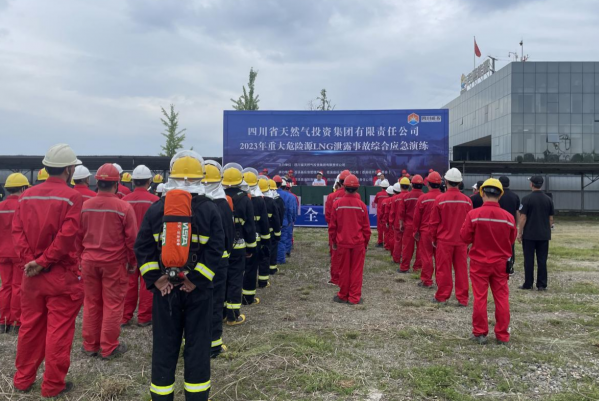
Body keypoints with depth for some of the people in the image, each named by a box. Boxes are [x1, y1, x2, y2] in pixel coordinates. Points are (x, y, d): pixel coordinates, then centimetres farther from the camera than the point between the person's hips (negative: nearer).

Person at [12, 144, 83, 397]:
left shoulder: (27, 196, 5)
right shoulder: (71, 197, -13)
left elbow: (17, 231, 0)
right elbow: (66, 236, -20)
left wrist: (29, 260, -6)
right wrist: (44, 262, -12)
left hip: (31, 274, 6)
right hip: (61, 274, -6)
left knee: (30, 326, 18)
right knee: (59, 330, 5)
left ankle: (23, 379, 30)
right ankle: (53, 385, 14)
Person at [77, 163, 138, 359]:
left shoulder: (85, 206, 0)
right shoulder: (124, 207, -12)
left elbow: (78, 236, 8)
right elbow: (132, 239, -9)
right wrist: (132, 262, 3)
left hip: (89, 261, 4)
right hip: (114, 262, -4)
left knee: (91, 303, 14)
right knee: (113, 304, 5)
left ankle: (90, 345, 23)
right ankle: (109, 347, 11)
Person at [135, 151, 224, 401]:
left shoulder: (155, 209, 0)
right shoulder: (209, 209, -6)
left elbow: (142, 248, -4)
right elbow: (215, 249, -14)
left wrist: (155, 278, -4)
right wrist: (197, 279, -10)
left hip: (165, 288, 2)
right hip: (198, 289, -1)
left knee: (164, 345, 13)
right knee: (197, 344, 10)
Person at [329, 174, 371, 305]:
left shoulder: (337, 204, -7)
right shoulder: (361, 205, -6)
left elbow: (332, 226, -2)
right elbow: (366, 227, 0)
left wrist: (334, 241, 11)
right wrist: (366, 243, 12)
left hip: (342, 243, 0)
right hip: (358, 243, 0)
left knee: (344, 270, 10)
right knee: (356, 270, 8)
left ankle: (343, 296, 20)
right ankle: (354, 297, 12)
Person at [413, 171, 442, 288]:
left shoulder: (423, 198, -11)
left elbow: (417, 217, -5)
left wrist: (416, 231, 6)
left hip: (426, 231, -2)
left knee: (426, 256, 5)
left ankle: (427, 281, 10)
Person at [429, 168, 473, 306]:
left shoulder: (440, 199, -10)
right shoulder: (467, 200, -2)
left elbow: (434, 222, -5)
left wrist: (433, 239, 8)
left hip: (444, 240, -2)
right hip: (461, 241, 2)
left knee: (444, 269, 6)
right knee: (461, 269, 8)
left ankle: (441, 297, 14)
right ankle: (463, 298, 13)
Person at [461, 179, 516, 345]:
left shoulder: (474, 214, -14)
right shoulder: (508, 217, -6)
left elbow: (465, 237, -8)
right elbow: (512, 240, 6)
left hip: (479, 262, -2)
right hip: (500, 263, 2)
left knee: (480, 298, 7)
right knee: (501, 298, 11)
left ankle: (479, 333, 15)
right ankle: (502, 335, 19)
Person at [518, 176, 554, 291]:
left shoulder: (527, 198, -9)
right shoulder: (548, 199, 4)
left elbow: (523, 218, -10)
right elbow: (551, 219, 8)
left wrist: (519, 233, -4)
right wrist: (548, 230, 19)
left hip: (529, 235, -4)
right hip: (544, 235, 4)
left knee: (529, 260, 3)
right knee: (542, 260, 7)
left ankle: (528, 284, 8)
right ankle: (542, 285, 10)